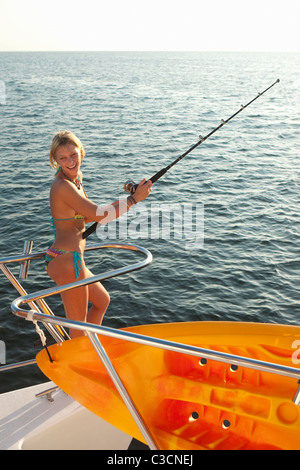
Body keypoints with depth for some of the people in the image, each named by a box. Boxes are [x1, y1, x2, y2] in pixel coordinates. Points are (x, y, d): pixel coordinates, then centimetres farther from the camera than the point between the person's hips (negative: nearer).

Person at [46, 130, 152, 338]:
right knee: (78, 325, 5)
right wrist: (134, 198, -11)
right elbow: (100, 216, -20)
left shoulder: (74, 179, 10)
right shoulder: (63, 186, -20)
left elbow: (84, 218, 16)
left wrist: (123, 201, 6)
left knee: (102, 300, 28)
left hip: (67, 259, 11)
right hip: (67, 261, -11)